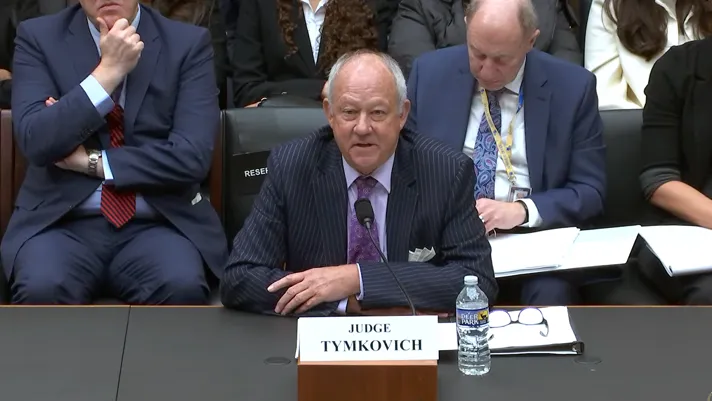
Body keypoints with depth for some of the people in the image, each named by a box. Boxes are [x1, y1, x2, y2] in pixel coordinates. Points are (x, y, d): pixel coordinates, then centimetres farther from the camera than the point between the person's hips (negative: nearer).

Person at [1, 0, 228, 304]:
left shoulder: (188, 43, 3)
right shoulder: (39, 38, 4)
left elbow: (191, 157, -7)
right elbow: (36, 143, -10)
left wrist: (93, 162, -8)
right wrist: (108, 72, -14)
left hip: (157, 225, 0)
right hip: (62, 221, 0)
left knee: (182, 287, -32)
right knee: (41, 289, -32)